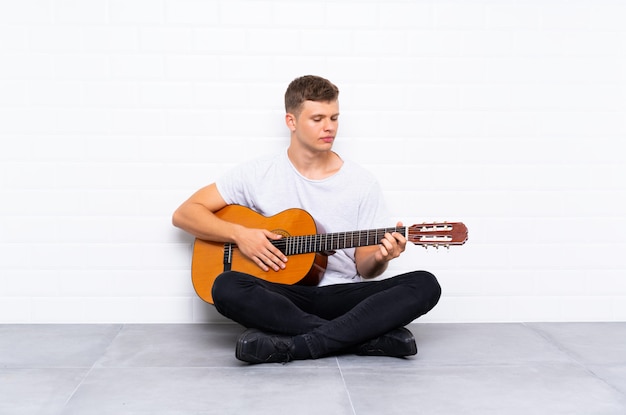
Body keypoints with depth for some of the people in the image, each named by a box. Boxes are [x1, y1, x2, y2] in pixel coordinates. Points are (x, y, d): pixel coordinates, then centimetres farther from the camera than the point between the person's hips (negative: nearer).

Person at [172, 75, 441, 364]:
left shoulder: (362, 183, 5)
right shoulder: (258, 174, 3)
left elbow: (363, 268, 7)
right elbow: (184, 214, 4)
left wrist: (379, 258, -17)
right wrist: (239, 234, -11)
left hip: (342, 297, 1)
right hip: (282, 297, -1)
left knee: (425, 285, -24)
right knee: (227, 288, -34)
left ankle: (288, 344, -31)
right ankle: (372, 336, -28)